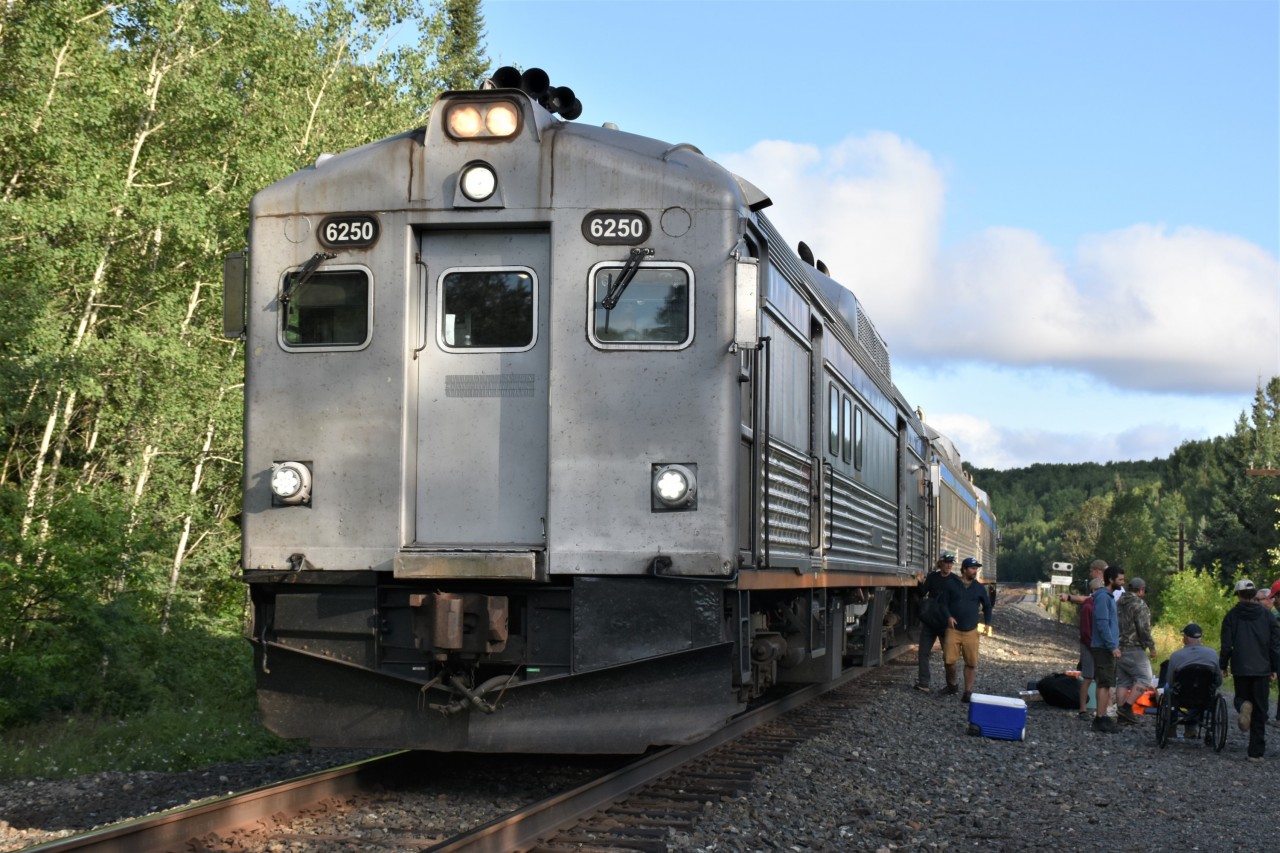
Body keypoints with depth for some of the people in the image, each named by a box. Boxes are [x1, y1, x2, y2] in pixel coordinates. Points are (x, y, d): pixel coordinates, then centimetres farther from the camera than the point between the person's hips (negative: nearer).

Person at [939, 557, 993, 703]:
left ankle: (968, 692, 4)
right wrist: (948, 617, -10)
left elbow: (987, 605, 17)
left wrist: (987, 622, 7)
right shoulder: (952, 585, 0)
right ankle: (952, 685, 19)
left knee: (971, 663, -4)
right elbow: (944, 603, 5)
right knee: (949, 660, -6)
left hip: (971, 631, 1)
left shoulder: (980, 588, 6)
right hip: (953, 630, -1)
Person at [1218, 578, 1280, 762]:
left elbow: (1226, 644, -4)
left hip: (1241, 668, -1)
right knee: (1259, 713, 6)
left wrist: (1222, 666, 6)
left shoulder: (1232, 615, -2)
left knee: (1241, 697, 21)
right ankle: (1256, 752, 1)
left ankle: (1244, 706, -17)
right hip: (1262, 669, 1)